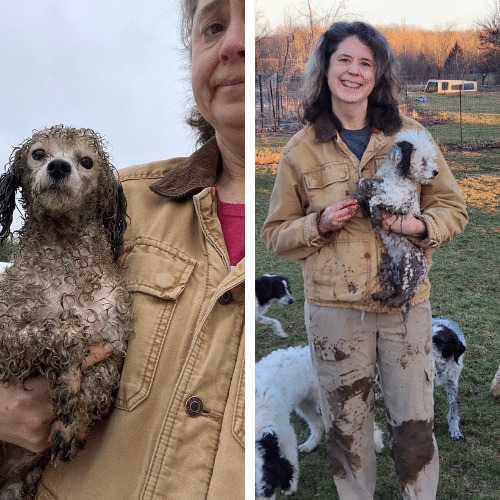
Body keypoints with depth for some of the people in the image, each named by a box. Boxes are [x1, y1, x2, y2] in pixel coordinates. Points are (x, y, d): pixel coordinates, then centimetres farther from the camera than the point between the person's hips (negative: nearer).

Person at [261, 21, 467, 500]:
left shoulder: (410, 136, 1)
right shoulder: (301, 149, 1)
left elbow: (452, 208, 7)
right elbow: (275, 233, 6)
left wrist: (420, 225, -14)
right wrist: (320, 224, -13)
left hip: (405, 302, 0)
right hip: (334, 308, 0)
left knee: (414, 424, 9)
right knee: (346, 427, 14)